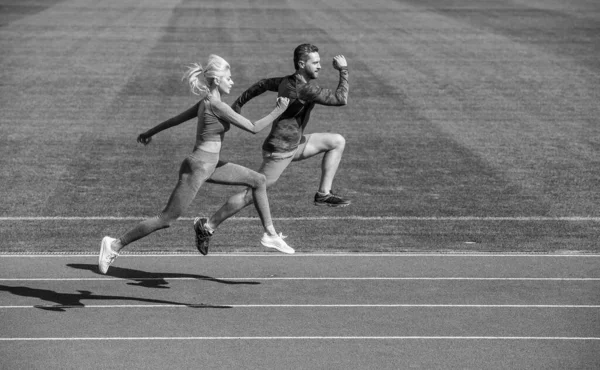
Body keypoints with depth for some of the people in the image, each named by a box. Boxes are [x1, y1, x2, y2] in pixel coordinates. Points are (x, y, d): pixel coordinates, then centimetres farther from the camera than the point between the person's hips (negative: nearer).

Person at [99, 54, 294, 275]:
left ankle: (270, 235, 14)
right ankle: (115, 245, 6)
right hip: (197, 169, -10)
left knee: (259, 180, 8)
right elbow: (253, 128, -19)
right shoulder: (216, 105, -21)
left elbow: (177, 118, 19)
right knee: (166, 219, -4)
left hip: (209, 164, 10)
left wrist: (151, 132, 30)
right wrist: (278, 112, -10)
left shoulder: (206, 101, 6)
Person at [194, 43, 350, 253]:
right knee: (253, 194, -3)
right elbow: (341, 99, -25)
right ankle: (208, 226, 6)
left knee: (337, 141, 7)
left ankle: (324, 194, 6)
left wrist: (237, 105, 22)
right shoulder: (304, 89, -24)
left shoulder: (288, 81, 4)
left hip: (293, 144, 10)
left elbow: (262, 84, 15)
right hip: (279, 151, -10)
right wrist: (343, 71, -15)